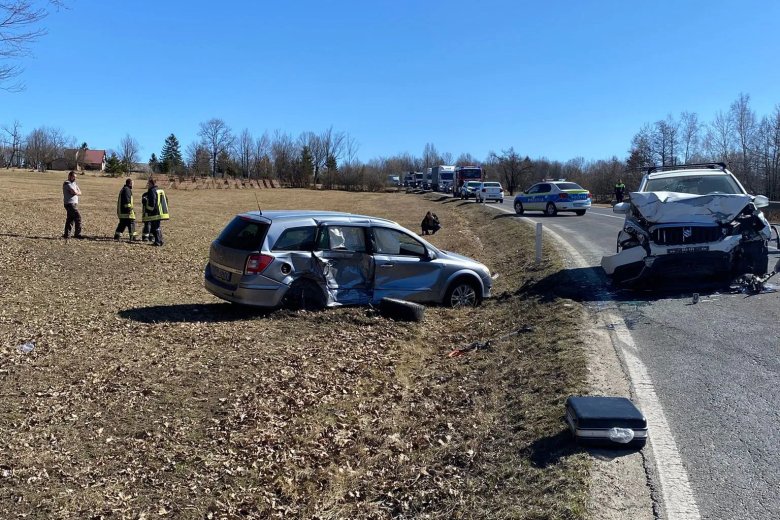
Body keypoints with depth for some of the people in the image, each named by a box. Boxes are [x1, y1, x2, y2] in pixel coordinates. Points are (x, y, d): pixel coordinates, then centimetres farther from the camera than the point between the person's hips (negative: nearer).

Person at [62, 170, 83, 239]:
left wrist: (76, 192, -9)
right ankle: (77, 234, -10)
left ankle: (66, 234, 18)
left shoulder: (74, 183, 18)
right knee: (78, 217, -12)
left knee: (70, 219, 12)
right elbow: (75, 192, -21)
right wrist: (77, 192, 0)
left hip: (74, 204, 9)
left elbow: (79, 192, 11)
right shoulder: (67, 184, -11)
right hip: (70, 204, -9)